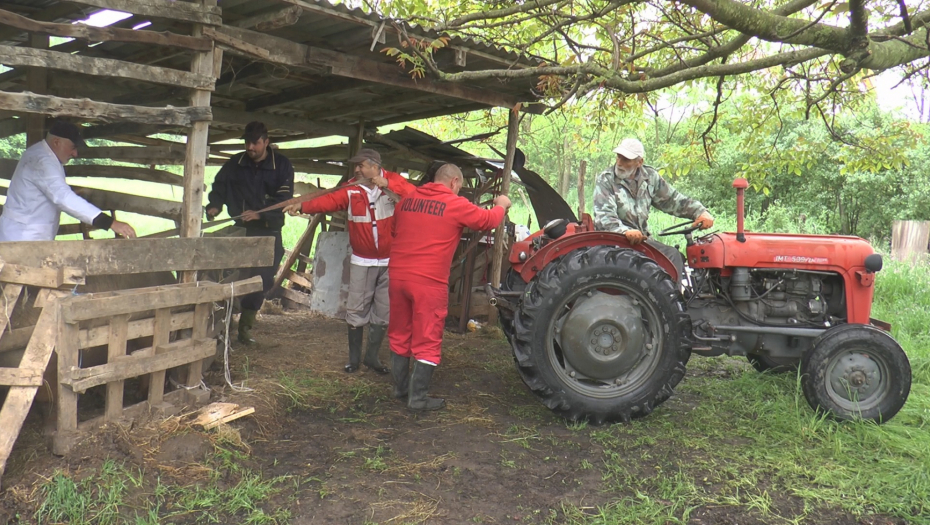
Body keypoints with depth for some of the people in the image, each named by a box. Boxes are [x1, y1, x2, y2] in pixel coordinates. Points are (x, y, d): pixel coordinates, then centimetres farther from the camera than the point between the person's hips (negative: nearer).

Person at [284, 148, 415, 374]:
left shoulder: (393, 181, -5)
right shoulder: (351, 189, -4)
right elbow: (329, 200, -16)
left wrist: (387, 184, -26)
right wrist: (303, 206, -30)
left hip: (390, 261, 0)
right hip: (362, 261, 0)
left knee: (383, 311, 8)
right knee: (356, 309, 2)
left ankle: (372, 355, 23)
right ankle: (354, 356, 17)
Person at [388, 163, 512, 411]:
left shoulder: (407, 200, 9)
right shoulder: (455, 205, -7)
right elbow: (488, 220, 3)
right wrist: (501, 205, 23)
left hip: (398, 275, 6)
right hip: (428, 281, -6)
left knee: (400, 334, 18)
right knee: (427, 340, 4)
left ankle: (400, 387, 29)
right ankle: (418, 397, 8)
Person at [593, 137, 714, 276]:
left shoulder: (649, 177, 10)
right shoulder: (605, 180, -6)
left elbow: (673, 200, 16)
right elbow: (604, 216, -19)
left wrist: (700, 212, 1)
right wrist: (625, 232, -38)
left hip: (641, 238, 6)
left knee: (674, 256, -19)